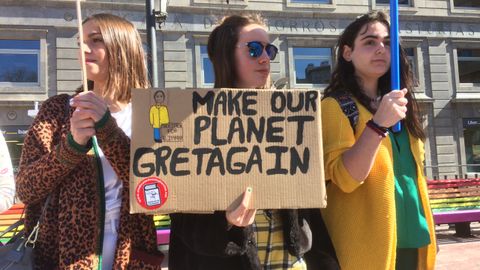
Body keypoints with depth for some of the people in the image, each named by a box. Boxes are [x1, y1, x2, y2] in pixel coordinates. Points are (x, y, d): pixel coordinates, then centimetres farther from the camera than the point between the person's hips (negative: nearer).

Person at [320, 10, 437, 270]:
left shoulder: (396, 105, 14)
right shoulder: (334, 106, -9)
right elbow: (344, 179, -21)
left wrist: (425, 233, 18)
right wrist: (378, 123, -30)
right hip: (369, 247, -7)